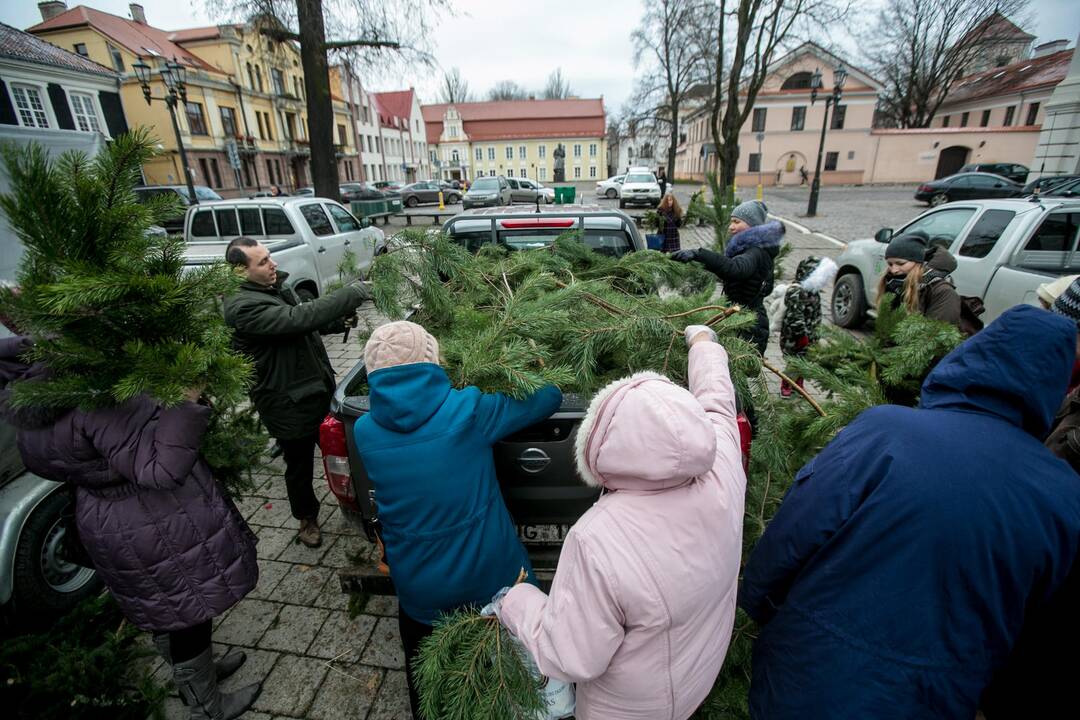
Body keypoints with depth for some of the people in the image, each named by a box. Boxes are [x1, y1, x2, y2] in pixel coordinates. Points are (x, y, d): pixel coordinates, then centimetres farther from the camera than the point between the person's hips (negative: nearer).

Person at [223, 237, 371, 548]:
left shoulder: (277, 287, 6)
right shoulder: (244, 307, -23)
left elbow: (306, 323, 17)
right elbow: (299, 319, -33)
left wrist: (341, 321, -2)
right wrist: (350, 295, -29)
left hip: (319, 389, 8)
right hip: (288, 405, -8)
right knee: (300, 465, 13)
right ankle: (307, 518, 38)